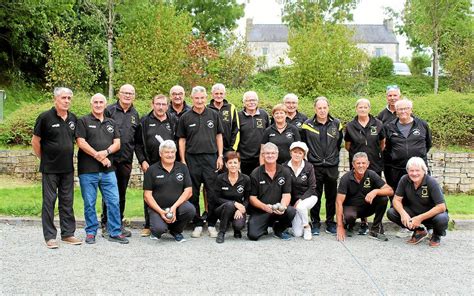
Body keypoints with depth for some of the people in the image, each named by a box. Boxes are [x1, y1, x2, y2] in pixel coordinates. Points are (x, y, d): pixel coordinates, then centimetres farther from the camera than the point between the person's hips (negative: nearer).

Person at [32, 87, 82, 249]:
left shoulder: (73, 118, 6)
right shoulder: (45, 117, -9)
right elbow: (35, 141, -3)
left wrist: (68, 158, 13)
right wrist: (44, 159, 2)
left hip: (68, 168, 5)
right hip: (50, 169, -5)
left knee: (67, 202, 10)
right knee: (49, 202, 2)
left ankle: (68, 233, 19)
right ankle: (50, 236, 9)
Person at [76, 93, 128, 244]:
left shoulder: (111, 123, 16)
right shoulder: (83, 121, 3)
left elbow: (117, 143, 9)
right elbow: (81, 142, -7)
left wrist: (106, 152, -11)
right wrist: (98, 157, -11)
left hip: (108, 170, 3)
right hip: (88, 170, -3)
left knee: (114, 201, 1)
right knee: (89, 203, 4)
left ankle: (115, 232, 10)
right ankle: (91, 232, 16)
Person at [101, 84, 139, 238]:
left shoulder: (135, 114, 13)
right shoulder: (109, 110, -2)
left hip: (126, 160, 4)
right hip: (110, 158, -4)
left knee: (122, 193, 11)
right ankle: (106, 224, 10)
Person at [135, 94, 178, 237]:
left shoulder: (174, 121, 8)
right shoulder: (145, 121, 5)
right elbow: (137, 143, 4)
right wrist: (142, 161, -4)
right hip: (151, 165, 0)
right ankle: (148, 226, 14)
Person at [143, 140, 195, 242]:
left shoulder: (182, 168, 6)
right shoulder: (152, 170, 1)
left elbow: (188, 191, 0)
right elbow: (147, 194, -3)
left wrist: (174, 207, -14)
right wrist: (161, 212, -15)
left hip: (177, 205, 2)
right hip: (157, 207, -2)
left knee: (190, 210, -29)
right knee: (159, 229, -30)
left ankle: (176, 231, 3)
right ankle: (157, 231, 12)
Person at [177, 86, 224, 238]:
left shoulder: (214, 115, 7)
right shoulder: (185, 117, 5)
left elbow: (219, 136, 10)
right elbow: (182, 140, 7)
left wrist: (220, 156, 3)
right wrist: (183, 161, 1)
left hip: (211, 157, 0)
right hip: (192, 159, 0)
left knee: (213, 193, -1)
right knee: (194, 194, 5)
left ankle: (212, 224, 10)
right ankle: (197, 224, 16)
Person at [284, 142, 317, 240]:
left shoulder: (309, 167, -7)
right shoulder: (285, 167, -8)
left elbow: (312, 187, -6)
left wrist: (301, 199, -18)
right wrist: (289, 202, -10)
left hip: (308, 197, 0)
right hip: (293, 199, 0)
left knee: (300, 207, -37)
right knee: (297, 233, -11)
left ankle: (307, 226, -7)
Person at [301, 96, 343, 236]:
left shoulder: (336, 124, 4)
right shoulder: (307, 125, -1)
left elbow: (339, 143, 16)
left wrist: (334, 157, 14)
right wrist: (309, 156, 6)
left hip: (332, 167, 2)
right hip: (315, 167, -2)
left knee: (331, 196, 8)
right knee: (315, 196, 3)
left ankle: (330, 223, 20)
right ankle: (315, 223, 14)